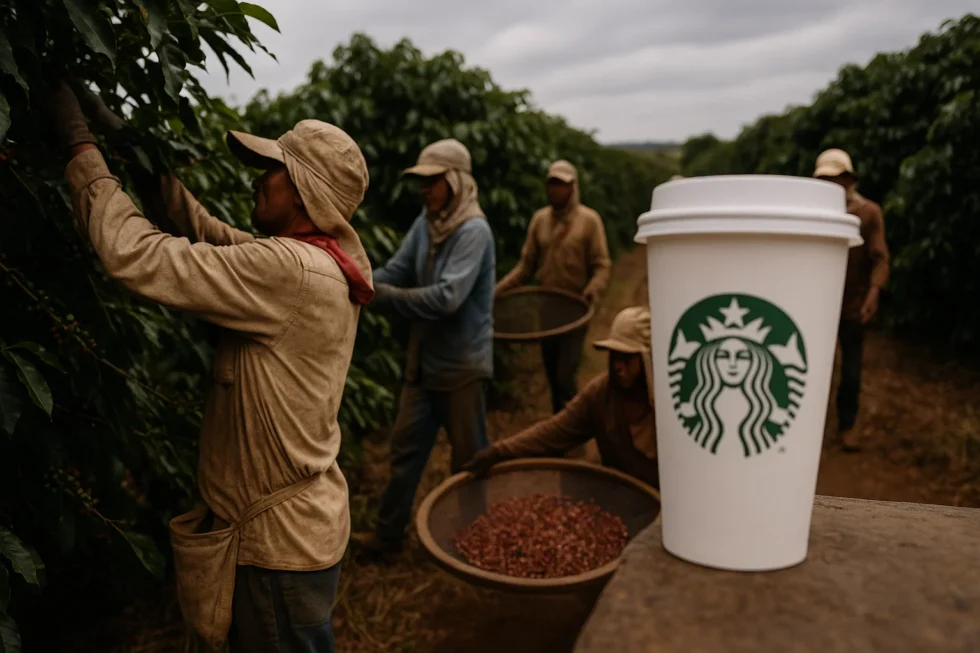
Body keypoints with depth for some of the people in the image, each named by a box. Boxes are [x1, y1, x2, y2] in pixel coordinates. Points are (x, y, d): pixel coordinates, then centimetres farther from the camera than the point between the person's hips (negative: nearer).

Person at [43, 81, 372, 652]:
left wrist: (81, 146, -14)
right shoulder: (325, 258, 3)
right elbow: (214, 236, 12)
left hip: (281, 541, -8)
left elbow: (137, 257, -26)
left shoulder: (291, 270, -26)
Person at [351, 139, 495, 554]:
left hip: (462, 364, -7)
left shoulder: (473, 231, -20)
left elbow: (447, 297, -31)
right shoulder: (426, 223, 3)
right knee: (406, 445, 15)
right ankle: (388, 533, 31)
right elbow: (395, 272, 0)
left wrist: (381, 295, -28)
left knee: (469, 457, 10)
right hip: (425, 359, 7)